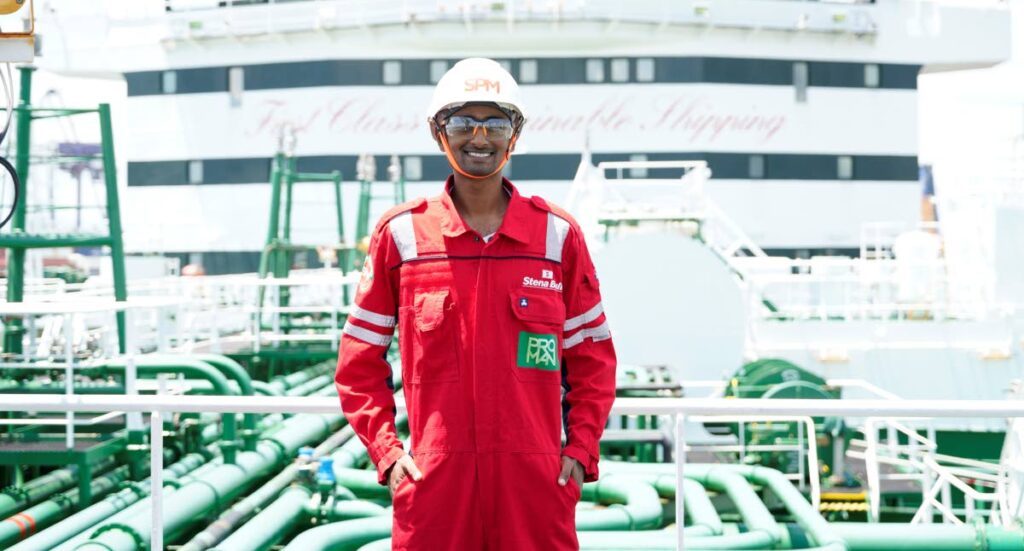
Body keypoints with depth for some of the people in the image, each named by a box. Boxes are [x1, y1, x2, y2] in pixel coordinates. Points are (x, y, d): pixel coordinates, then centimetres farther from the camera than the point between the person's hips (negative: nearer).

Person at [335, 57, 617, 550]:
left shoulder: (558, 234, 5)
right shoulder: (400, 233, 3)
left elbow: (592, 356, 11)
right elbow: (359, 360, 8)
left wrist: (580, 449, 2)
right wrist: (386, 452, 0)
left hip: (536, 480, 1)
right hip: (435, 480, 0)